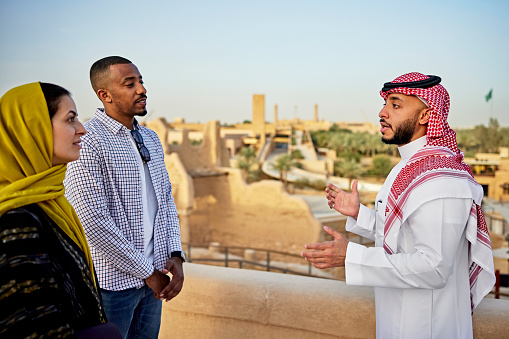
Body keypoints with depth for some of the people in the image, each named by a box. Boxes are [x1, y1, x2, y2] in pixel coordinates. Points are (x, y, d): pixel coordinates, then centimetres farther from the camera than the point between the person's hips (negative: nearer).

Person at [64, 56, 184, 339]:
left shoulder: (151, 139, 10)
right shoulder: (86, 142, -16)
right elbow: (93, 221, -21)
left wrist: (176, 255, -1)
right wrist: (147, 272, -14)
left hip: (153, 278, 7)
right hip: (112, 281, -7)